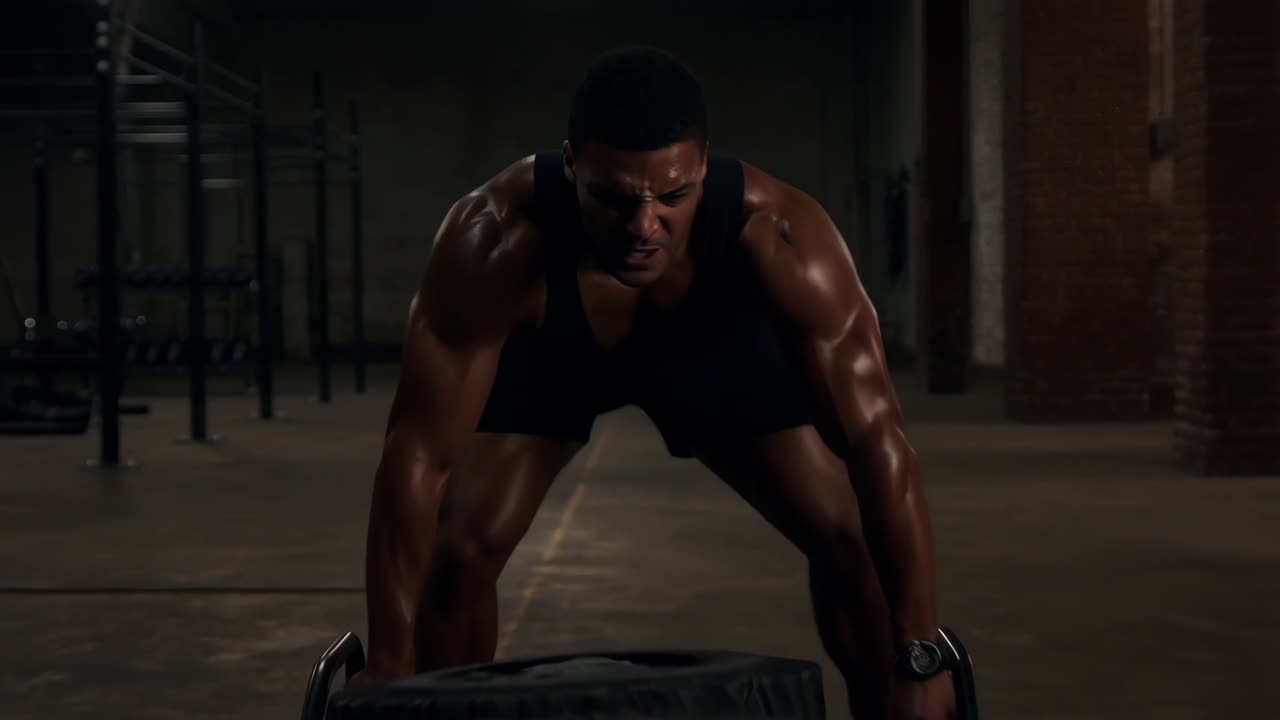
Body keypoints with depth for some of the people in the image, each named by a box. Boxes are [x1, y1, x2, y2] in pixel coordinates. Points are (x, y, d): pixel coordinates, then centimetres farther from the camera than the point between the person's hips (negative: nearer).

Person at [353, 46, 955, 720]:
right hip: (546, 353, 0)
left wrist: (916, 658, -39)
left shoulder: (777, 237, -41)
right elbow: (419, 451, -35)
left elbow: (874, 441, -37)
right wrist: (390, 665, -34)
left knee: (849, 538, -10)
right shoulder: (493, 237, -42)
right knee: (458, 552, -14)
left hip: (720, 342, 1)